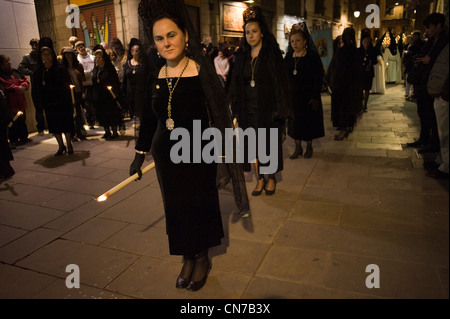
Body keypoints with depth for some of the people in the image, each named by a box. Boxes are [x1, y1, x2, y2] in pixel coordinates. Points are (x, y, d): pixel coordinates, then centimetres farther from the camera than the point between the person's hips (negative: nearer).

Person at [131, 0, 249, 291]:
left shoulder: (201, 70, -12)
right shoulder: (155, 74, 1)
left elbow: (220, 114, -12)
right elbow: (149, 116, 9)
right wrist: (140, 154, 12)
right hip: (166, 154, 4)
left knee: (200, 204, 10)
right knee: (176, 207, 13)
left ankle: (202, 259, 33)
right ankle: (188, 259, 34)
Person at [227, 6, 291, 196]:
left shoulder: (272, 54, -4)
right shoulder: (242, 56, 8)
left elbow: (281, 82, -8)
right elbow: (235, 84, 9)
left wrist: (280, 110, -14)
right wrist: (236, 109, 3)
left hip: (268, 108, -3)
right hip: (248, 109, 4)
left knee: (270, 144, 6)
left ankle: (271, 178, 24)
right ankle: (260, 179, 21)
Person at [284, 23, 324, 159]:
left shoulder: (313, 57, -8)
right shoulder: (289, 56, 4)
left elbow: (319, 78, -10)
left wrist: (315, 97, -15)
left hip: (308, 95, -3)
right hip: (293, 95, 4)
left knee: (309, 122, 7)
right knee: (295, 121, 8)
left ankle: (309, 147, 23)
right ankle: (298, 148, 20)